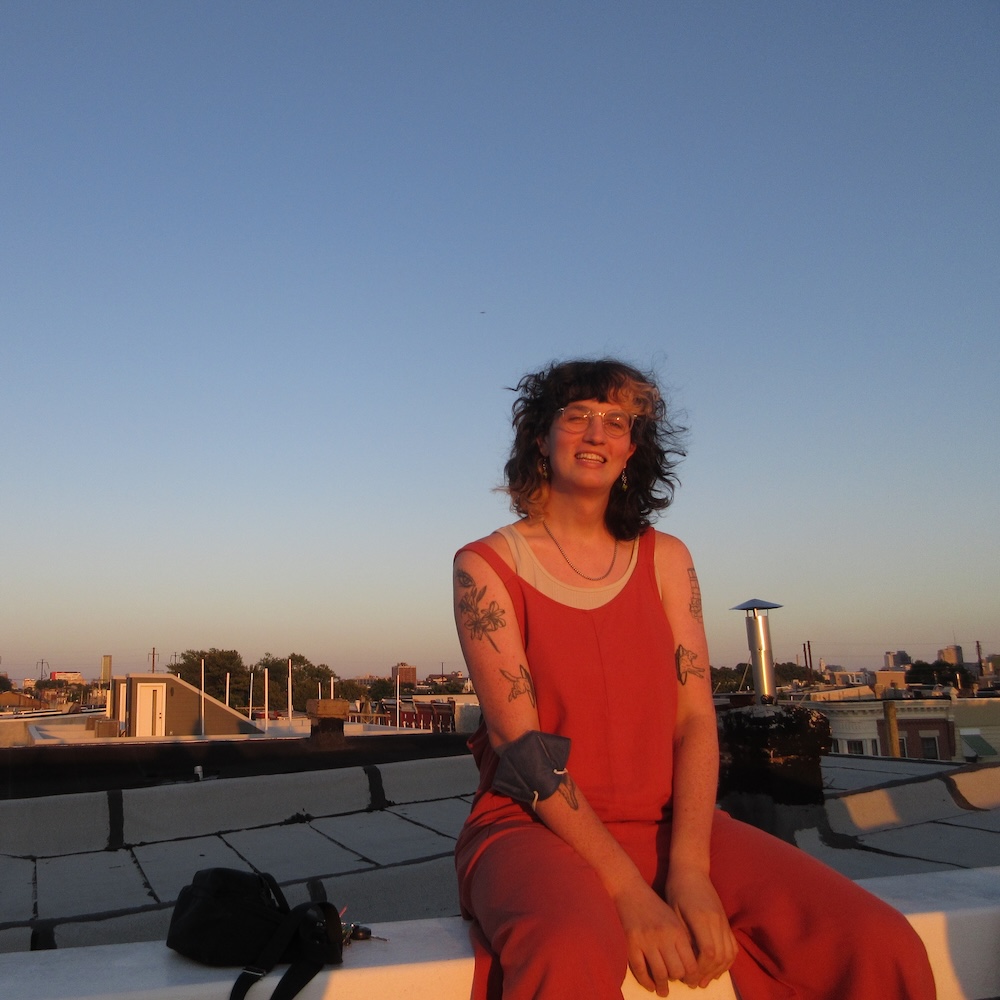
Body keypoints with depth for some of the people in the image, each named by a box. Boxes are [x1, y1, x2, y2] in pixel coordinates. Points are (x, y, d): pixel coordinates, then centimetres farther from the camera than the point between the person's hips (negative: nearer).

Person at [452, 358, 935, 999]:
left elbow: (695, 720, 1)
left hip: (667, 822, 4)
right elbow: (519, 740, -10)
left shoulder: (666, 559, 10)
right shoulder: (486, 565, -1)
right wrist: (627, 892, -19)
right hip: (535, 828, -3)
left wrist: (688, 868, -15)